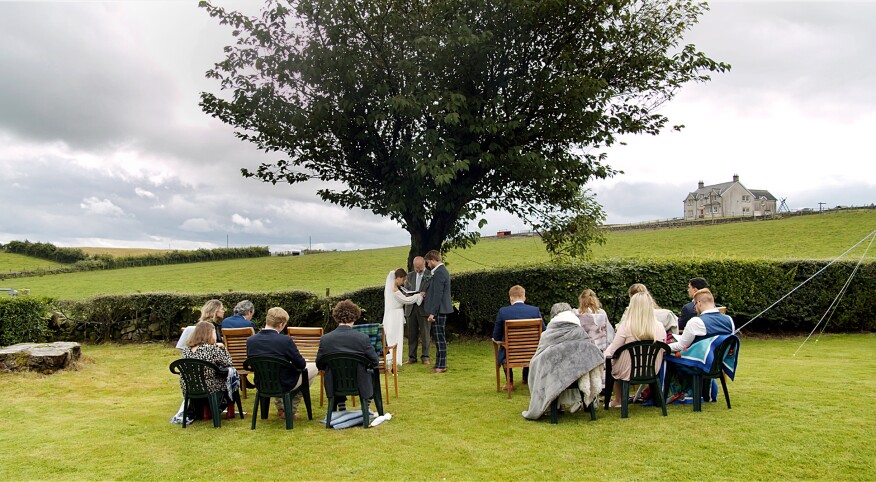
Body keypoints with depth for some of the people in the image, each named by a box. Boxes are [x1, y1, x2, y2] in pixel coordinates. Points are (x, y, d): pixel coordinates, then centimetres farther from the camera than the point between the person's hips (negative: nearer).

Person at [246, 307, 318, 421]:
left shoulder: (250, 340, -10)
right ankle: (291, 410, 21)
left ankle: (280, 408, 37)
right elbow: (301, 365, -14)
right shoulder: (285, 340, -24)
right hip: (284, 386, -6)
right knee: (314, 367, 17)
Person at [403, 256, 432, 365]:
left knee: (425, 334, 1)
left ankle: (425, 357, 10)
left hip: (424, 308, -4)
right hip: (411, 308, 4)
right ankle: (412, 357, 15)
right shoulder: (410, 276, 14)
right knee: (412, 334, 7)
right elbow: (405, 290, 15)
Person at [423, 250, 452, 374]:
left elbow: (438, 295, -21)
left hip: (439, 310, -10)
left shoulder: (439, 273, -17)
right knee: (440, 338, 14)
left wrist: (432, 313, -20)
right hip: (442, 309, 10)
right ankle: (441, 364, 21)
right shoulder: (442, 270, 15)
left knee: (440, 338, -5)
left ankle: (441, 366, 0)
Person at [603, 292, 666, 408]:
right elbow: (662, 350, 5)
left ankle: (618, 401, 37)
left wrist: (606, 351, 11)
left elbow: (612, 351, -11)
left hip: (628, 373, -4)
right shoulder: (659, 327, -10)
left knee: (612, 363, 27)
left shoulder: (626, 325, -19)